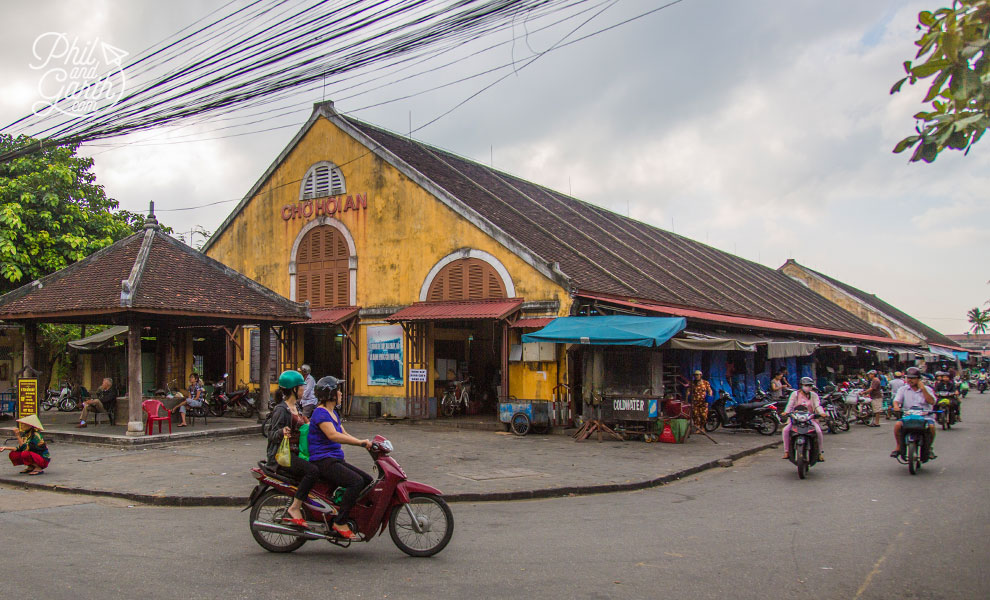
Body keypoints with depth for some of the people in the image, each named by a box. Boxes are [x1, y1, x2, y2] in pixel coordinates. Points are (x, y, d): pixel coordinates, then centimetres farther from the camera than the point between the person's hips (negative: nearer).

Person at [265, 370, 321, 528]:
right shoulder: (281, 409, -12)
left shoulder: (296, 406, 16)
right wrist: (282, 432, -34)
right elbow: (272, 434, -16)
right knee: (312, 471, -29)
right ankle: (294, 509, -22)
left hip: (296, 452, 10)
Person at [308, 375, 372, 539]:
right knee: (356, 481, -26)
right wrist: (361, 442, -30)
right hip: (323, 461, -10)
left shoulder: (333, 413, 18)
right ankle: (340, 522, -22)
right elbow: (333, 435, -28)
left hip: (336, 460, 10)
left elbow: (345, 434, 18)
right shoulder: (320, 413, -14)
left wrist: (365, 444, 3)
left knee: (368, 480, 2)